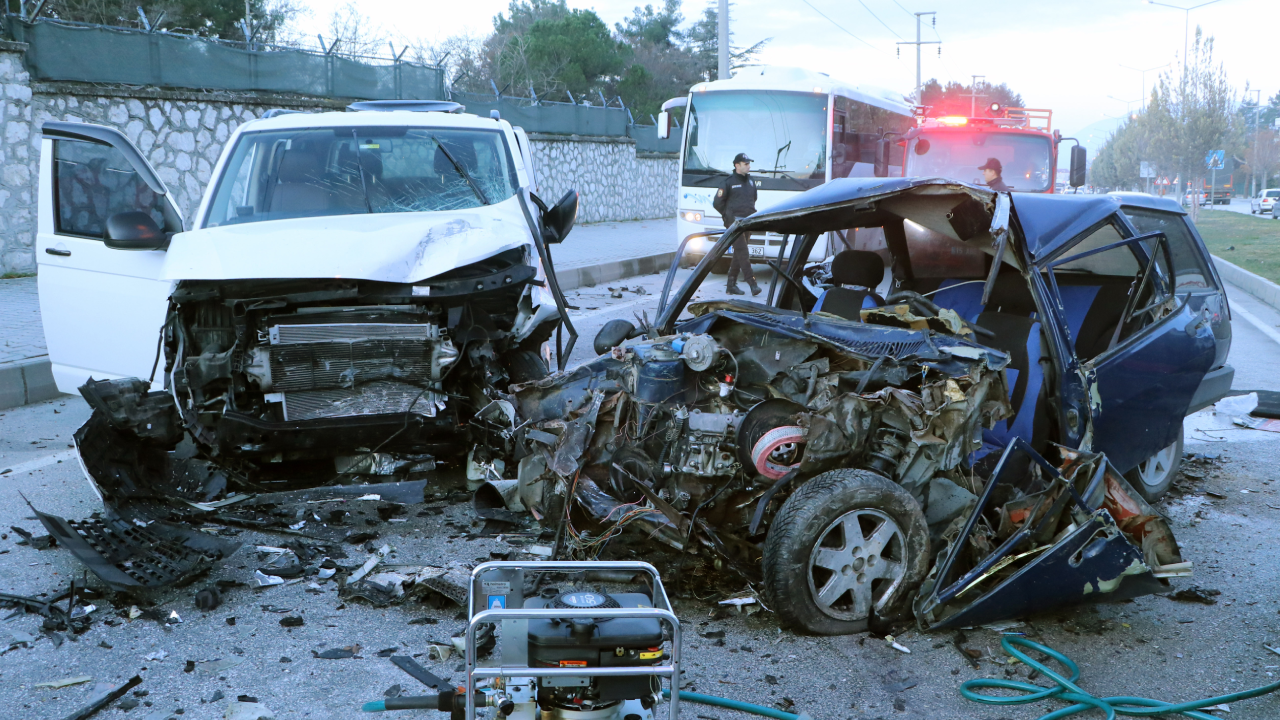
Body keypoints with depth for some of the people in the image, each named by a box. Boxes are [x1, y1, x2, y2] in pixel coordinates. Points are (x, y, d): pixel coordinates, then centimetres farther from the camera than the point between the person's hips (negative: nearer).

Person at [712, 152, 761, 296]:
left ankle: (731, 285, 15)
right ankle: (752, 283, -18)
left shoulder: (751, 181, 15)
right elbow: (717, 203, -1)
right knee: (743, 252, -13)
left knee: (739, 254, 9)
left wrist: (751, 214, 16)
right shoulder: (729, 182, -5)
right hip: (734, 222, -7)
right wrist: (729, 215, -1)